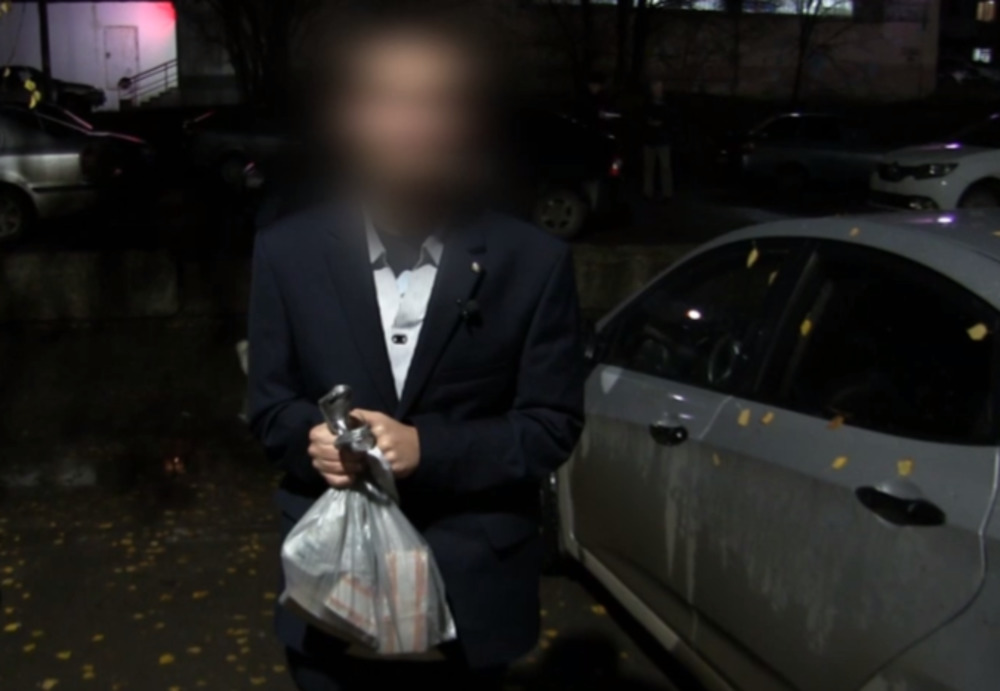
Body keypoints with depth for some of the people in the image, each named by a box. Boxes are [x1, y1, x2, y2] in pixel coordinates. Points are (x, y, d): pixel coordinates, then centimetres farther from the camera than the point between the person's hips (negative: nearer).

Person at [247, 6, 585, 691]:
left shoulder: (534, 261, -7)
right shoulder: (288, 251, -1)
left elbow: (553, 424, -6)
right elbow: (269, 402, 5)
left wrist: (428, 448, -20)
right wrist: (312, 439, -18)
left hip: (468, 591, -1)